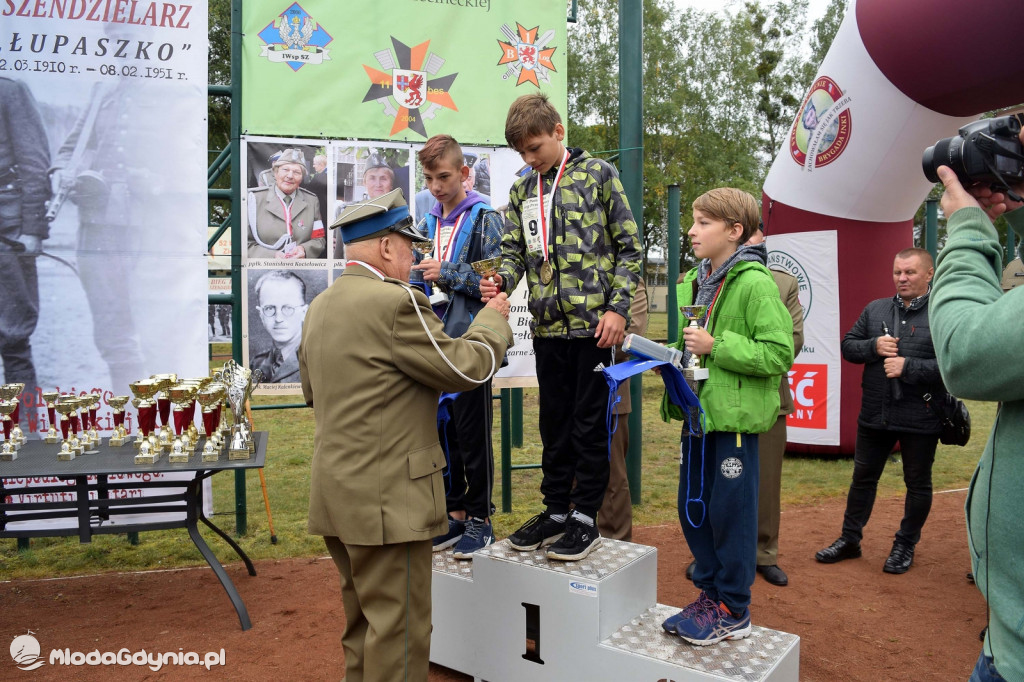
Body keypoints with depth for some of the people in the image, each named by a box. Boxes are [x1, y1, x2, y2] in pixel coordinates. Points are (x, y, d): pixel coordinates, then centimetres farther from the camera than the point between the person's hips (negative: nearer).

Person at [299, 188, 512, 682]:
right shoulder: (394, 302, -19)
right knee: (399, 631, 4)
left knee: (363, 624, 22)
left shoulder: (320, 307, 10)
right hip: (387, 498, -9)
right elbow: (467, 367, -13)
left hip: (337, 493, 9)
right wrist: (493, 319, 3)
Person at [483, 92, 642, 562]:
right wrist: (502, 279, -11)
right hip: (548, 325, 5)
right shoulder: (522, 189, 13)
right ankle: (555, 510, 26)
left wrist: (617, 308, -10)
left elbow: (629, 246, -2)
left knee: (590, 422, 3)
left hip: (593, 321, -5)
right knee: (554, 422, 13)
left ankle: (585, 518, 15)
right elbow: (515, 250, 12)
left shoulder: (597, 174, -1)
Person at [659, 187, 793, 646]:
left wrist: (716, 346, -21)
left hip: (734, 417, -8)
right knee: (692, 507, 14)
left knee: (730, 510, 3)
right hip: (698, 414, 8)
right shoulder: (694, 280, 11)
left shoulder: (755, 284, -13)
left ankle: (732, 611, 20)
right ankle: (710, 591, 32)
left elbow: (779, 353, -19)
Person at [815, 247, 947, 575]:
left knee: (917, 483, 13)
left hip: (920, 419, -4)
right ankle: (850, 539, 28)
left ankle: (906, 545, 30)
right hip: (874, 414, 4)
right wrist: (874, 346, -13)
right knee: (862, 477, 14)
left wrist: (908, 366, -23)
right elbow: (848, 346, 6)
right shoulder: (875, 309, 6)